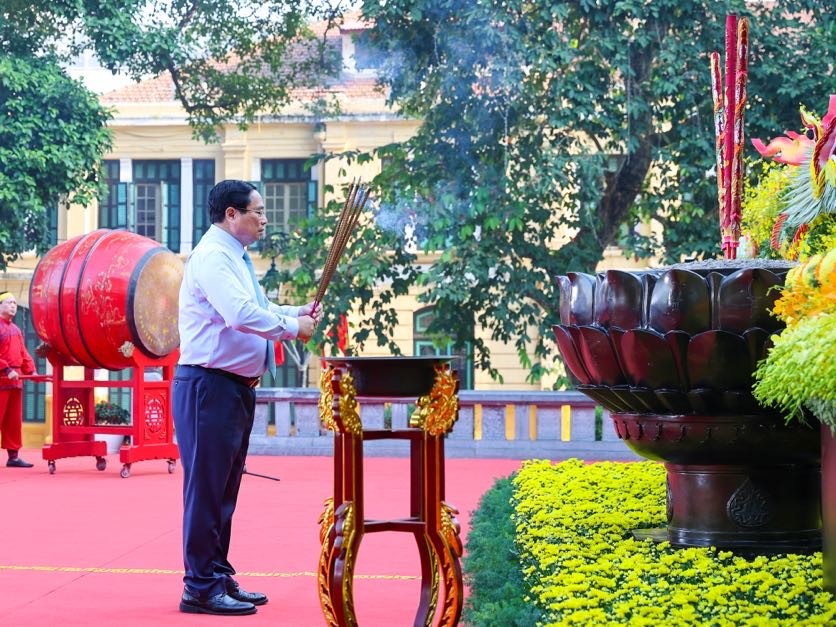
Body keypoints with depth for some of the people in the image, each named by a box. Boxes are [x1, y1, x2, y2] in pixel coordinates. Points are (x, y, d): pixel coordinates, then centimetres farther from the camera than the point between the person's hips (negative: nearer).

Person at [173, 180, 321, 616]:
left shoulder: (236, 258, 17)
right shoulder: (212, 257, -15)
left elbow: (257, 310, 26)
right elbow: (241, 314, -28)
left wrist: (296, 313, 11)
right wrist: (292, 327, -18)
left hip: (237, 386, 10)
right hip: (208, 385, -10)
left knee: (225, 489, 15)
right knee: (206, 487, -6)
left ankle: (219, 578, 24)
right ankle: (200, 589, -2)